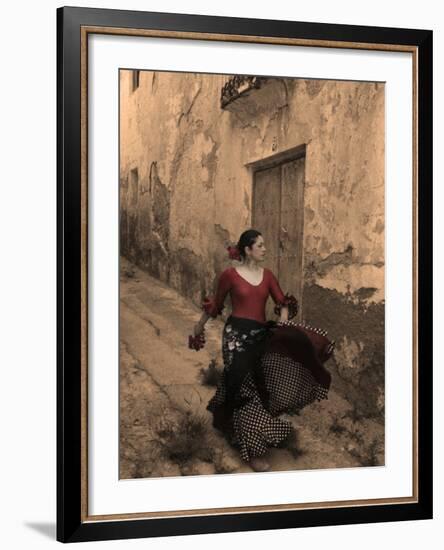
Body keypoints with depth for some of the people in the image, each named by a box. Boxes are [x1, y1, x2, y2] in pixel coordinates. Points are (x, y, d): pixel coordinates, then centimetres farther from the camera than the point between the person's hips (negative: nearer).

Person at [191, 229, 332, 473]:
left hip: (261, 333, 6)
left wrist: (284, 316, -13)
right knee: (246, 387, -8)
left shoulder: (267, 275, 9)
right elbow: (216, 302, 7)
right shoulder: (230, 274, -5)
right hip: (237, 334, -6)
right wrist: (199, 325, 16)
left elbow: (282, 301, 8)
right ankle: (253, 448, -3)